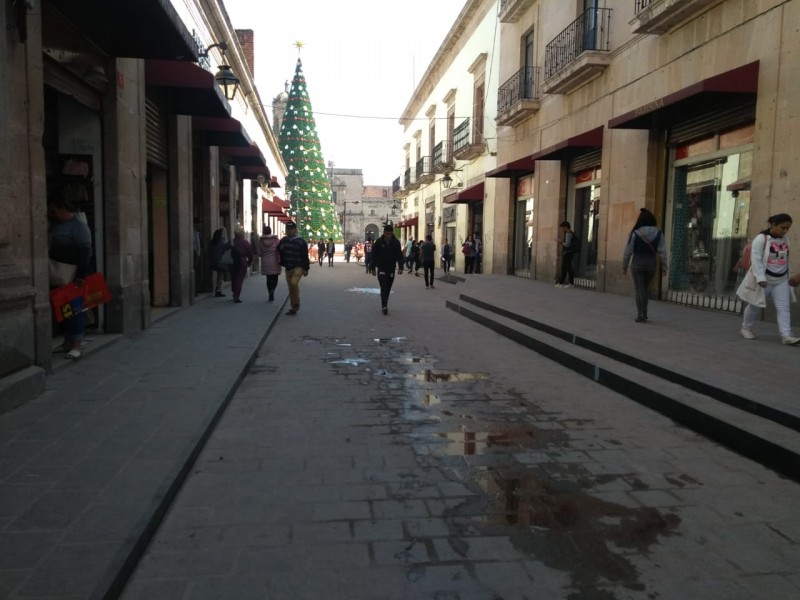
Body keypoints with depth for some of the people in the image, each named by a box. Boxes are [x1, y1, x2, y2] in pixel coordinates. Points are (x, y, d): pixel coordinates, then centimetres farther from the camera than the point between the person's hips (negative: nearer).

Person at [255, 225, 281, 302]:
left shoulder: (260, 241, -1)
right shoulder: (276, 240, -6)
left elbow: (258, 252, 1)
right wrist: (279, 260, 5)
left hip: (265, 263, 2)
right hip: (275, 262, -2)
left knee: (269, 279, 12)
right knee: (275, 278, 6)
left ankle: (270, 295, 12)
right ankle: (272, 290, -20)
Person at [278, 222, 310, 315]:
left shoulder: (300, 241, -6)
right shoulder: (283, 241, 9)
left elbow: (305, 256, -7)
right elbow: (279, 252, 22)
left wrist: (306, 269, -10)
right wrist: (282, 264, 14)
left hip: (298, 267, -6)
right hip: (288, 268, 6)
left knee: (294, 283, -27)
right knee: (290, 288, 8)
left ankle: (297, 303, -10)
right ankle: (293, 307, 17)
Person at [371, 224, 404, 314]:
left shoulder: (396, 242, -2)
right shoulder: (379, 242, -6)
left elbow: (400, 256, -2)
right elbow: (374, 255, 0)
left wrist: (400, 267, -13)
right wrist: (373, 268, 0)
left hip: (391, 269, 2)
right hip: (381, 268, -2)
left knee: (388, 288, 10)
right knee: (383, 287, -12)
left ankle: (384, 305, 23)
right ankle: (384, 306, -16)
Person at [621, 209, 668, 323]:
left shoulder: (635, 233, -7)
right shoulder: (658, 233, 1)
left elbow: (628, 251, -6)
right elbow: (662, 251, -2)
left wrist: (624, 266, 2)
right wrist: (664, 266, 3)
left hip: (638, 263, -3)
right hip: (651, 263, 3)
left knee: (639, 289, 1)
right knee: (646, 288, 18)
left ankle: (641, 315, -3)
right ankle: (644, 313, 20)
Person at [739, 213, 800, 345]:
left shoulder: (785, 240, 7)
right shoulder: (761, 238, -15)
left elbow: (786, 260, 16)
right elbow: (756, 259, -21)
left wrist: (788, 277, 16)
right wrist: (760, 278, -27)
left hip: (781, 280, 6)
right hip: (764, 280, -5)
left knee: (783, 307, -4)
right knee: (755, 306, 8)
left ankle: (786, 335, -9)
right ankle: (746, 328, 26)